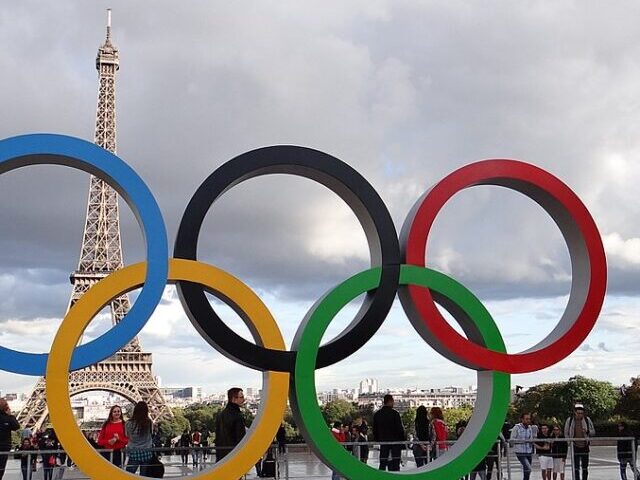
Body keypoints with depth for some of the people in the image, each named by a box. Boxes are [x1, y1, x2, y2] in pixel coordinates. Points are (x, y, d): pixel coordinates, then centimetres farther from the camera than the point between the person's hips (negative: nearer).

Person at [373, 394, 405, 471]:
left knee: (383, 463, 8)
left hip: (383, 442, 5)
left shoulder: (377, 414, 6)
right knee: (395, 462, -1)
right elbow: (400, 428, -11)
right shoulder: (394, 413, -11)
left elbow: (375, 430, 11)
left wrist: (377, 440, 19)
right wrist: (403, 440, -2)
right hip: (395, 441, -5)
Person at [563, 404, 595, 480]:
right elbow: (566, 433, 9)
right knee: (576, 467, -1)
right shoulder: (569, 420, 0)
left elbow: (593, 432, 6)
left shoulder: (587, 420, 1)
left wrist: (587, 431, -15)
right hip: (575, 446, -1)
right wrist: (570, 442, -2)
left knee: (585, 467, 6)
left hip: (585, 446, 1)